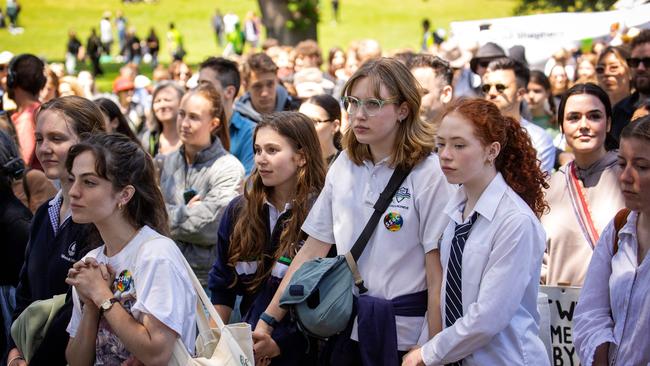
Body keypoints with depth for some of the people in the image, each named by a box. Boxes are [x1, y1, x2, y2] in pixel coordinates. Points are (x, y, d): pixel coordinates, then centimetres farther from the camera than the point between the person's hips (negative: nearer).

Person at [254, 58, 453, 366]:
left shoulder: (428, 175, -11)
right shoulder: (344, 166, 4)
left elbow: (437, 276, -13)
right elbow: (312, 251, 6)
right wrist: (267, 321, 3)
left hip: (404, 336, -5)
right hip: (348, 329, 5)